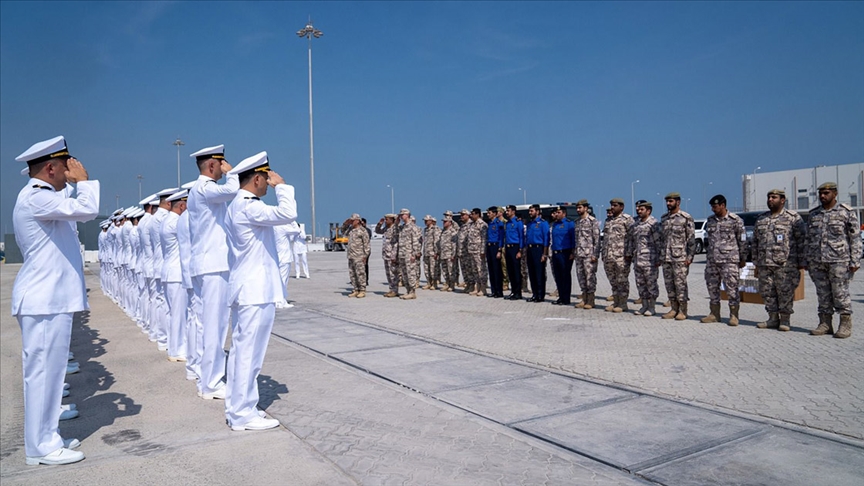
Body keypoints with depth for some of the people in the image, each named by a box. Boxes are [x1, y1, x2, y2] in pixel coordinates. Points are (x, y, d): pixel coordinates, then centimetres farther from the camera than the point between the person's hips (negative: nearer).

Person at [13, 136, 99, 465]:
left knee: (48, 370, 15)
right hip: (44, 301, -11)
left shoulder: (42, 197, 18)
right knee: (42, 370, -4)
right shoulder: (35, 197, -15)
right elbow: (87, 209, -25)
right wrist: (83, 180, -10)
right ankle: (41, 447, 5)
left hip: (52, 298, 11)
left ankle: (46, 437, 24)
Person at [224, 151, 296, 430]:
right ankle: (243, 415, 4)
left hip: (246, 289, 11)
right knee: (249, 353, -4)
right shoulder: (248, 206, -16)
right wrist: (281, 185, -13)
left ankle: (236, 408, 23)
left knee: (241, 350, 14)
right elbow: (287, 214, -29)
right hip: (256, 292, -11)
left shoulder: (236, 206, 17)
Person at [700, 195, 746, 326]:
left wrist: (743, 258, -1)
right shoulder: (710, 220, 11)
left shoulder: (735, 220, -4)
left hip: (729, 260, -6)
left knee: (731, 288, -3)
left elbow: (742, 240, -1)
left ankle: (734, 316, 7)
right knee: (712, 287, 9)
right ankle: (714, 314, 19)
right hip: (712, 261, 6)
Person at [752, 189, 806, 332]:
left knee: (785, 291, -2)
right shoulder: (761, 219, 15)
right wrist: (756, 262, 15)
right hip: (764, 264, 5)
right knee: (766, 291, 6)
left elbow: (801, 240, -2)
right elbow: (755, 242, 19)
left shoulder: (793, 218, 1)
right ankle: (773, 318, 16)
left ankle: (785, 319, 8)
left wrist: (801, 262, -6)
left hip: (785, 264, -5)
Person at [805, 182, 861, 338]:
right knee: (823, 294, 7)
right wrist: (807, 260, 12)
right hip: (817, 262, 4)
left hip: (838, 261, -4)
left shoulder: (847, 212, -1)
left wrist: (855, 261, -8)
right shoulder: (814, 214, 12)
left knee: (840, 293, -2)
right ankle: (825, 324, 13)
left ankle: (845, 325, 8)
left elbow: (855, 238, -2)